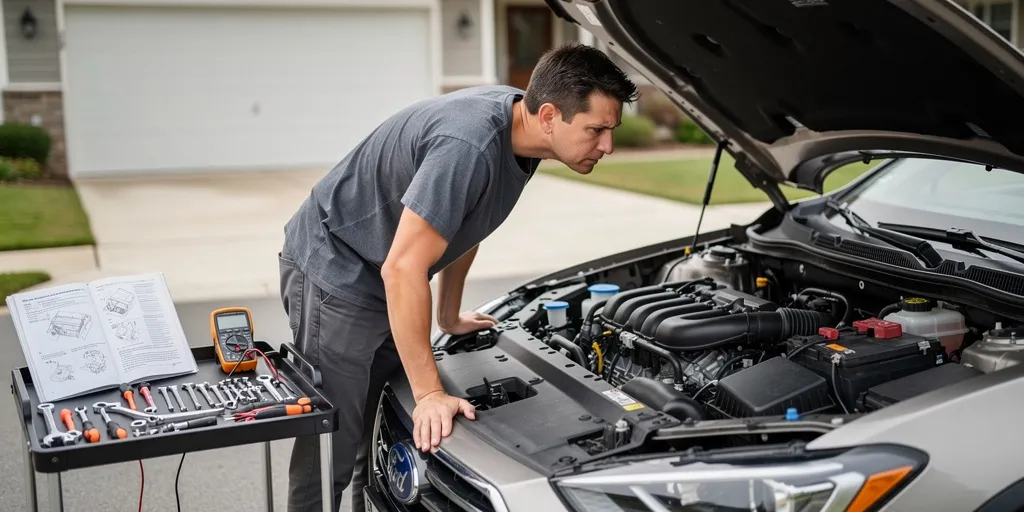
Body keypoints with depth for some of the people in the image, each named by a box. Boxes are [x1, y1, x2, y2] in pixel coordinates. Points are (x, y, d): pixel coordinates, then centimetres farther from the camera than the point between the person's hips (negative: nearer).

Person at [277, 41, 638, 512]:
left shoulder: (517, 127, -4)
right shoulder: (469, 146, -32)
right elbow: (402, 269, -32)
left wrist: (450, 317, 21)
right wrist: (429, 394, -27)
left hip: (382, 284, 9)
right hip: (332, 272, -9)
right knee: (331, 452, -5)